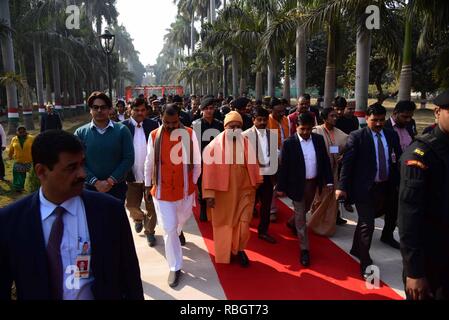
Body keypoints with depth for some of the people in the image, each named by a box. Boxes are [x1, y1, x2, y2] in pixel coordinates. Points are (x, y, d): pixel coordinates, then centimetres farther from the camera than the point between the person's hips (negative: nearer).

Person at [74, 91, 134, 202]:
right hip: (90, 188, 0)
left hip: (117, 187, 0)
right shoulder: (80, 133, 0)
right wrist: (95, 182, -14)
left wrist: (111, 180, -12)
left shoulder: (122, 130, -1)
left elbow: (129, 158, -5)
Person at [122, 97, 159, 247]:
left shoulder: (153, 125, -3)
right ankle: (139, 218, 46)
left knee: (151, 207, 10)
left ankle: (149, 231, 32)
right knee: (131, 206, 13)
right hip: (132, 175, 0)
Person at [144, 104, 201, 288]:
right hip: (162, 190, -1)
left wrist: (194, 182, 5)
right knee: (169, 229, 1)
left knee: (183, 218, 26)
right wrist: (148, 184, 10)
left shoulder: (189, 134, -9)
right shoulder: (154, 135, -7)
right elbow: (149, 162, 4)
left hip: (185, 188, 1)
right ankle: (175, 268, 17)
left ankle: (178, 231, 63)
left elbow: (196, 161, 0)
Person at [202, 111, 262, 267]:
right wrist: (209, 193, -15)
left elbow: (253, 167, 6)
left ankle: (240, 249, 29)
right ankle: (225, 253, 33)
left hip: (244, 190, 2)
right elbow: (209, 169, -12)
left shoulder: (247, 145, 0)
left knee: (243, 223, 3)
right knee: (224, 223, 12)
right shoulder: (215, 145, -10)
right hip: (222, 192, -2)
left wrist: (254, 188, 8)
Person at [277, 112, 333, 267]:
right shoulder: (289, 143, -14)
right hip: (297, 184, -4)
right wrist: (281, 187, -8)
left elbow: (325, 160, 4)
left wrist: (329, 180, 0)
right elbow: (283, 167, -10)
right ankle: (304, 249, 13)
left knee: (304, 210, 25)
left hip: (313, 183, 5)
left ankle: (292, 223, 55)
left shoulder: (319, 139, -2)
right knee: (300, 216, 4)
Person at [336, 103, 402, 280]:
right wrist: (342, 187, -20)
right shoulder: (356, 136, -9)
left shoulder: (392, 135, 5)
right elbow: (347, 162, -13)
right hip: (364, 187, -5)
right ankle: (365, 263, 12)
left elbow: (398, 160, 7)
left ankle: (357, 249, 47)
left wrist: (400, 183, 0)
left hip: (385, 187, 5)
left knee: (365, 220, 23)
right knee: (367, 224, -2)